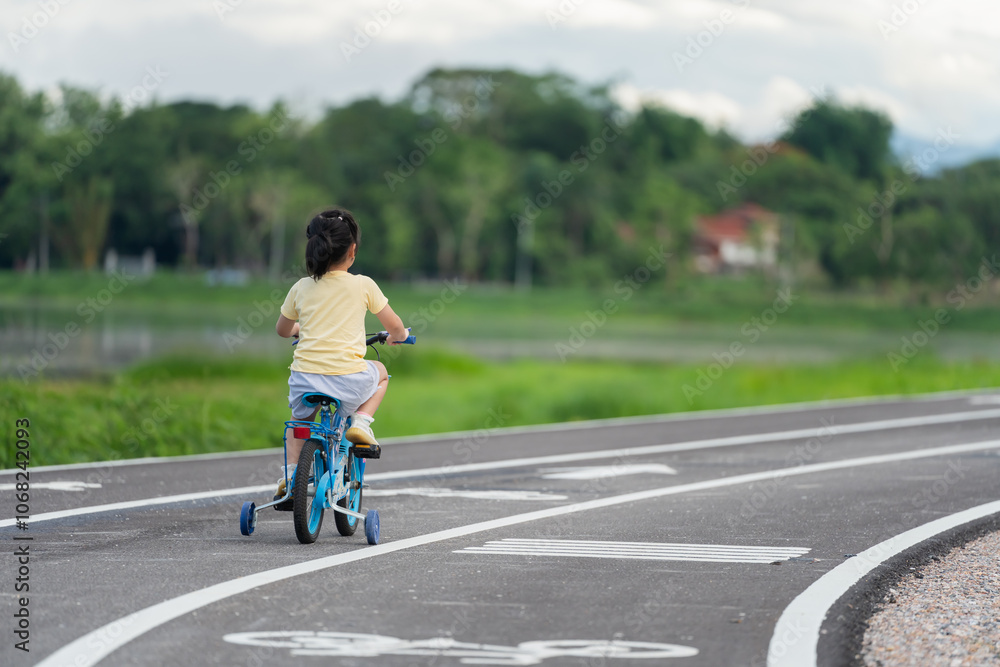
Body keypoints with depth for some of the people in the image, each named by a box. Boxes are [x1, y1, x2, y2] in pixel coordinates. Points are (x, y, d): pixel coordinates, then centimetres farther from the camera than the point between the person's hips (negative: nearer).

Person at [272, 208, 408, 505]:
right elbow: (395, 327, 9)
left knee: (299, 417, 33)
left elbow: (282, 330, 25)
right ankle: (360, 424, 12)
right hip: (348, 378, -2)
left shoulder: (301, 288, 8)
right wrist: (397, 336, 33)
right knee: (379, 372, 32)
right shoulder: (363, 285, 1)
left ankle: (290, 473, 15)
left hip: (305, 378, 2)